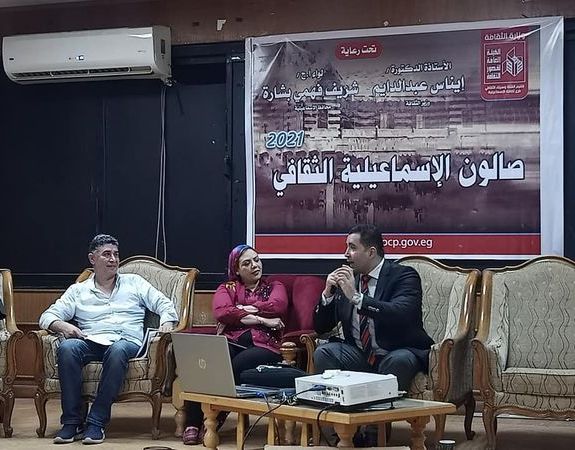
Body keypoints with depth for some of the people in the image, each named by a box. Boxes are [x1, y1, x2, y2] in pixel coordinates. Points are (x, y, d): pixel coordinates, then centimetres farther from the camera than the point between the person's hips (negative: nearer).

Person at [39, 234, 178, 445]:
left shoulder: (133, 282, 23)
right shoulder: (78, 291, 22)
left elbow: (164, 303, 17)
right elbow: (48, 316, 15)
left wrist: (167, 323, -6)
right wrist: (62, 325, -9)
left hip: (126, 341, -1)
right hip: (90, 341, 1)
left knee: (117, 351, -39)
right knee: (67, 347, -34)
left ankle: (96, 422, -36)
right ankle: (72, 421, -29)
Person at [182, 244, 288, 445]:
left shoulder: (274, 287, 25)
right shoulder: (227, 288, 24)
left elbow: (278, 306, -1)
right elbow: (220, 312, 0)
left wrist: (240, 310, 1)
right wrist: (261, 319, -6)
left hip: (263, 344, -1)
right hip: (231, 341, 1)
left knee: (234, 368, -36)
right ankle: (192, 424, -29)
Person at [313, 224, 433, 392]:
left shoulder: (403, 275, -7)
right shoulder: (348, 278, 9)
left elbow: (402, 315, -28)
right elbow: (320, 327, 12)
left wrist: (356, 297, -28)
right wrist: (327, 294, -7)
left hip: (398, 353, -4)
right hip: (358, 353, 4)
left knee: (398, 360, -36)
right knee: (322, 353, -20)